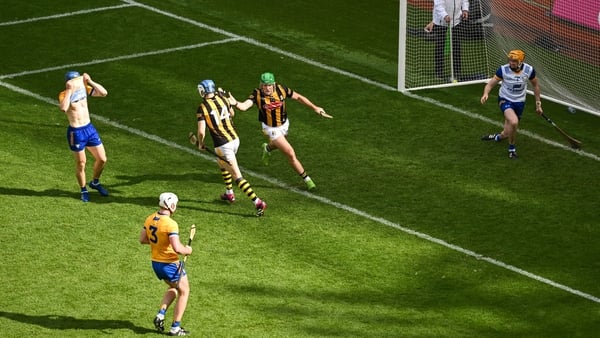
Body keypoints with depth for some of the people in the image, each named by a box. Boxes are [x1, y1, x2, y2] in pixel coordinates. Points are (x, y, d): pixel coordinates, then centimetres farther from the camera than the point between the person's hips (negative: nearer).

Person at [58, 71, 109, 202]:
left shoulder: (84, 88, -1)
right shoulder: (64, 95, -16)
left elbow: (104, 93, -7)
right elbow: (63, 108, -38)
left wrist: (90, 81, -16)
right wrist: (70, 90, -35)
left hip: (89, 128, 5)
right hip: (76, 132, -5)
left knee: (102, 159, 11)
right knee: (81, 164, 6)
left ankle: (95, 182, 36)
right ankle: (83, 190, 26)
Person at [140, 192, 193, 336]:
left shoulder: (150, 219, -1)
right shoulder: (171, 224, -25)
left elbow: (142, 239, 10)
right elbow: (177, 248, -30)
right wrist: (187, 250, -10)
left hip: (155, 263, 8)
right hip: (170, 264, -8)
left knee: (173, 287, 30)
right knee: (184, 292, 13)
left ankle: (160, 315, 14)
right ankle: (175, 328, 13)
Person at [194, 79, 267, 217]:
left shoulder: (202, 108, -13)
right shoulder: (222, 98, 2)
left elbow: (201, 131, -16)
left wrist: (200, 144, 4)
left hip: (222, 145, -7)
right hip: (235, 139, 7)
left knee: (237, 176, -6)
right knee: (222, 163, 34)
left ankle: (258, 202, -15)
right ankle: (229, 194, 42)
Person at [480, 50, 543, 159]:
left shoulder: (529, 70, -12)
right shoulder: (503, 70, -18)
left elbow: (535, 85, 6)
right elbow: (490, 84, -14)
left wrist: (538, 104, 9)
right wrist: (485, 94, -35)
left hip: (519, 103, 3)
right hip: (505, 100, -3)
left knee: (507, 133, 5)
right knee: (513, 122, -32)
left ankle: (498, 137, 43)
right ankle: (512, 148, -8)